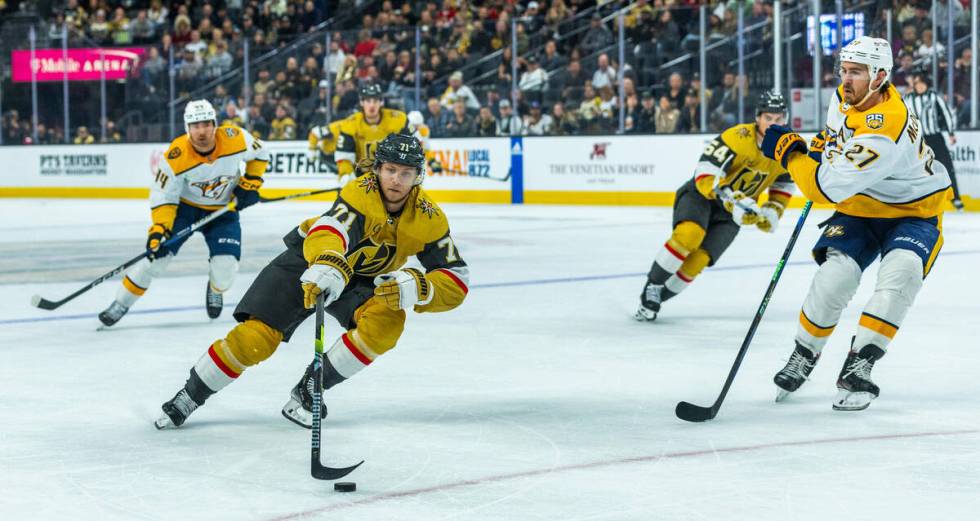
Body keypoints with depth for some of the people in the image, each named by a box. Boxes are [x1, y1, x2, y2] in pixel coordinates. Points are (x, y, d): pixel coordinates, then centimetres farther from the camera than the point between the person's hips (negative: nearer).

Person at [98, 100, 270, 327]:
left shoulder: (235, 139, -23)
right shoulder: (176, 157, -28)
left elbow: (260, 153, -1)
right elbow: (162, 196, -20)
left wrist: (250, 183, -9)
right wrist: (158, 229, -32)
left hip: (223, 210, 1)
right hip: (184, 206, -1)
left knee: (225, 268, -15)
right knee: (158, 253, -14)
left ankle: (216, 290, 24)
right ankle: (121, 304, 3)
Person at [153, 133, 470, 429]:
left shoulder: (428, 218, -19)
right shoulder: (361, 192, -30)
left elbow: (457, 282, -19)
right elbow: (330, 230, -49)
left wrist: (414, 289, -39)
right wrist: (330, 267, -72)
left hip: (362, 281, 3)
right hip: (308, 258, -3)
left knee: (387, 321, -28)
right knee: (256, 337, -16)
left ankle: (307, 392, -13)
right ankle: (188, 397, 7)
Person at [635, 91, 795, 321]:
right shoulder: (739, 137, -25)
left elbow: (784, 183, 16)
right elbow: (705, 175, -29)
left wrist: (773, 211, 0)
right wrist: (735, 201, -39)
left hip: (731, 215, 4)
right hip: (701, 194, -4)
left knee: (698, 259, -15)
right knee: (689, 233, -34)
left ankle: (658, 296, 5)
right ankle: (652, 286, -16)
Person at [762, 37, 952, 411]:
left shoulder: (884, 130, -36)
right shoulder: (845, 98, -8)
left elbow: (827, 187, -36)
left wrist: (789, 152, -23)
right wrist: (821, 147, 7)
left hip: (913, 213, -6)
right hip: (859, 210, 6)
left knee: (900, 272, -33)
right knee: (836, 274, -17)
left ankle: (857, 367, -28)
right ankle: (803, 356, 3)